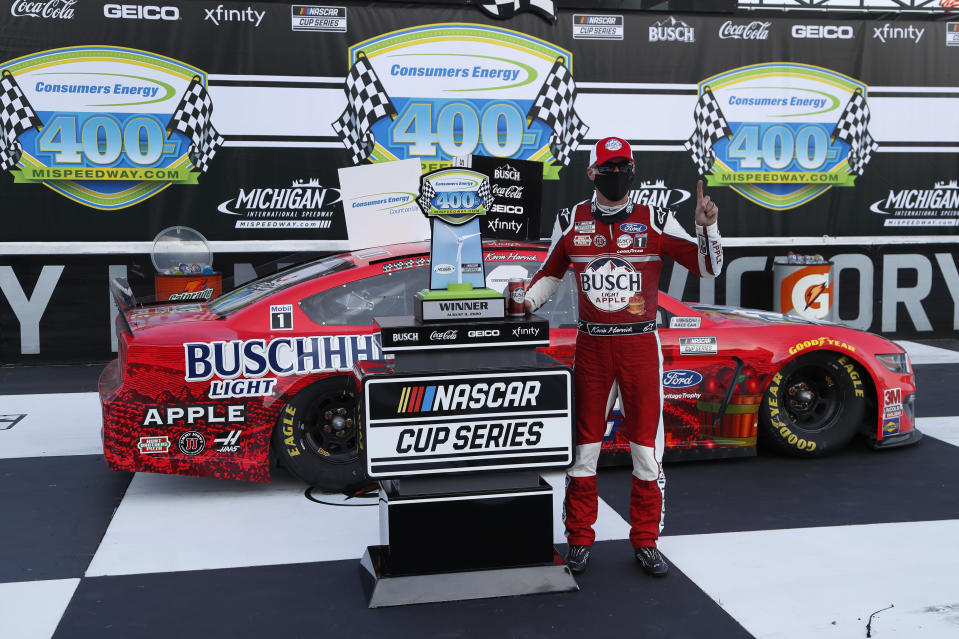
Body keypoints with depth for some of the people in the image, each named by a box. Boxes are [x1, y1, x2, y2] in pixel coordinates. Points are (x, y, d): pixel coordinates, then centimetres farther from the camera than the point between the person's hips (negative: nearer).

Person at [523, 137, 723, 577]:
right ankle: (579, 540, 20)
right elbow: (550, 273, 17)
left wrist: (708, 227, -14)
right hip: (591, 346, 1)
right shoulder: (571, 222, 4)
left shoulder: (656, 223, 0)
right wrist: (522, 306, 3)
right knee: (583, 445, 6)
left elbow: (708, 268, 2)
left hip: (641, 346, 0)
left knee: (646, 446, 5)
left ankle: (645, 543, 19)